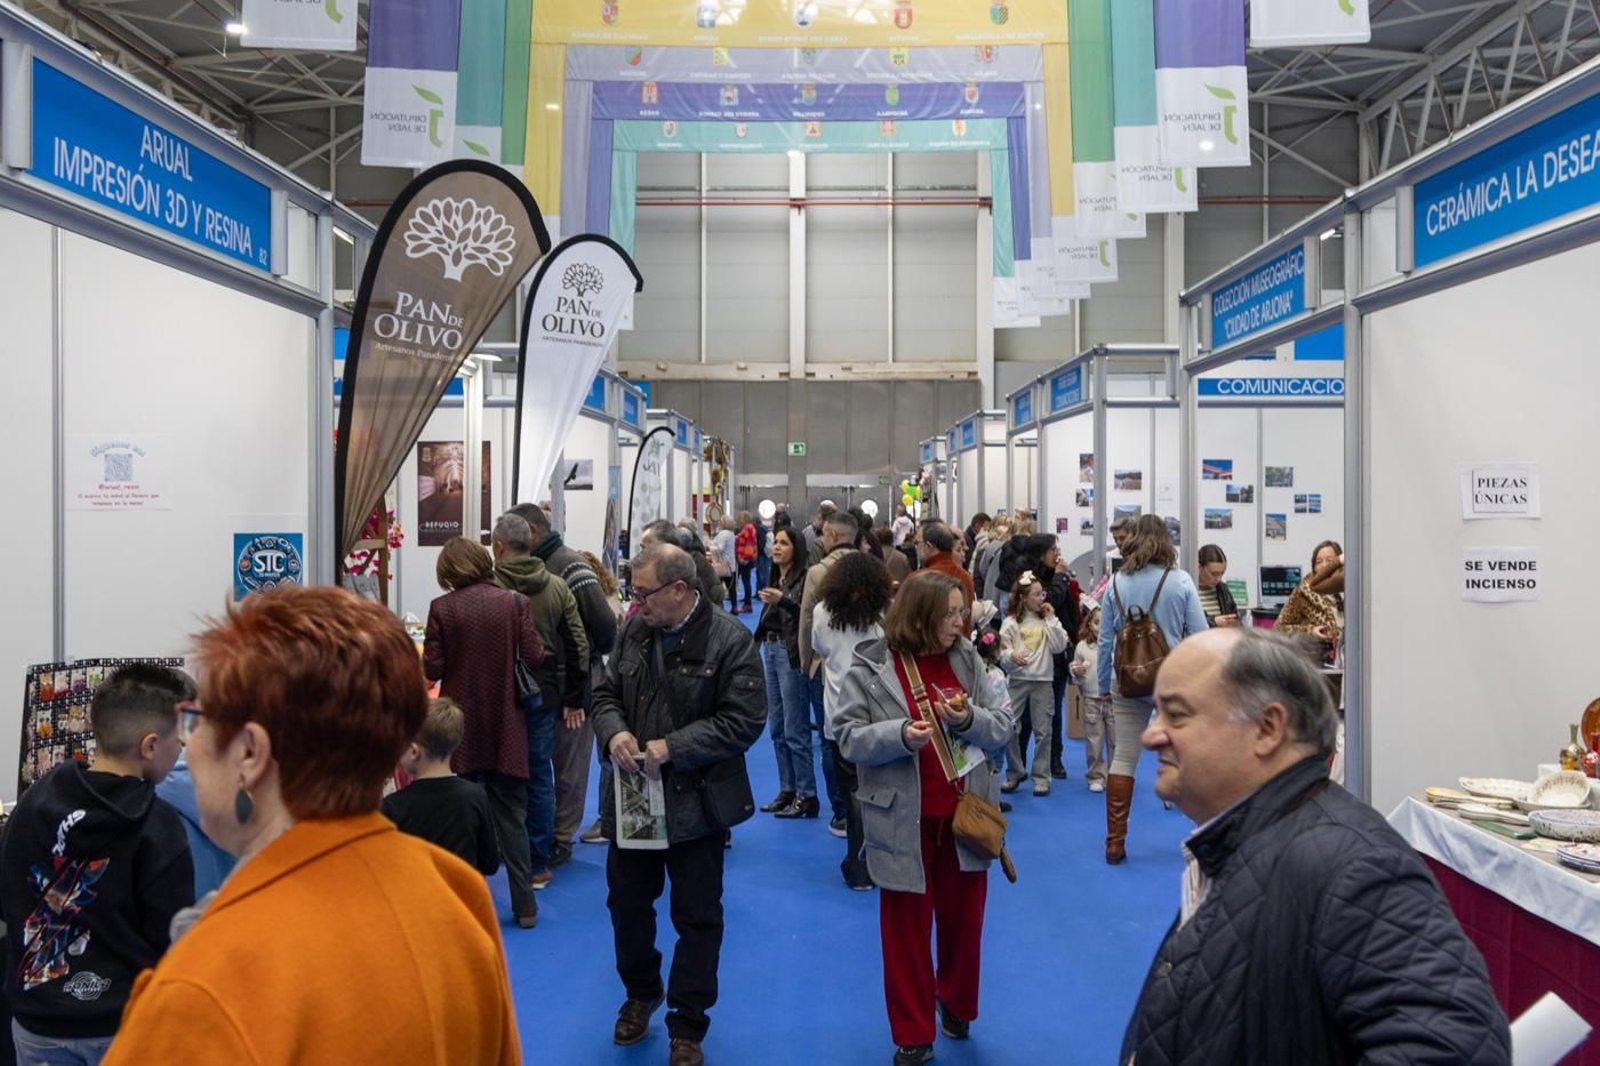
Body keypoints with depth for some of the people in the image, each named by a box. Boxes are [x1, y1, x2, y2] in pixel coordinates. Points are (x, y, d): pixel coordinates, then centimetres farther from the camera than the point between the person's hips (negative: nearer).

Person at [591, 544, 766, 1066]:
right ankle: (640, 994, 46)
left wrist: (673, 747, -24)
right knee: (626, 903, 19)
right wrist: (614, 732, -13)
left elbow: (744, 719, -18)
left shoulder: (730, 640, -15)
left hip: (696, 803, -5)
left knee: (697, 918, 9)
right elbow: (605, 693, 9)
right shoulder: (634, 631, 1)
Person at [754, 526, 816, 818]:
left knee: (795, 730, -6)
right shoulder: (775, 579, 12)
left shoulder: (803, 578, -10)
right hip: (771, 651, 9)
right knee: (776, 728, 13)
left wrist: (783, 601, -29)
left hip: (792, 655, -9)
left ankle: (807, 796, 2)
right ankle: (787, 791, 22)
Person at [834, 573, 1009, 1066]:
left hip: (965, 813, 3)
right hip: (904, 820, -3)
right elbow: (849, 737, -11)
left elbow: (999, 730, 1)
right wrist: (900, 734, -28)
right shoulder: (869, 667, -10)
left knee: (964, 919, 17)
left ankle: (957, 1006, 44)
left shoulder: (967, 659, 0)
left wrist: (968, 719, -20)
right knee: (906, 930, 9)